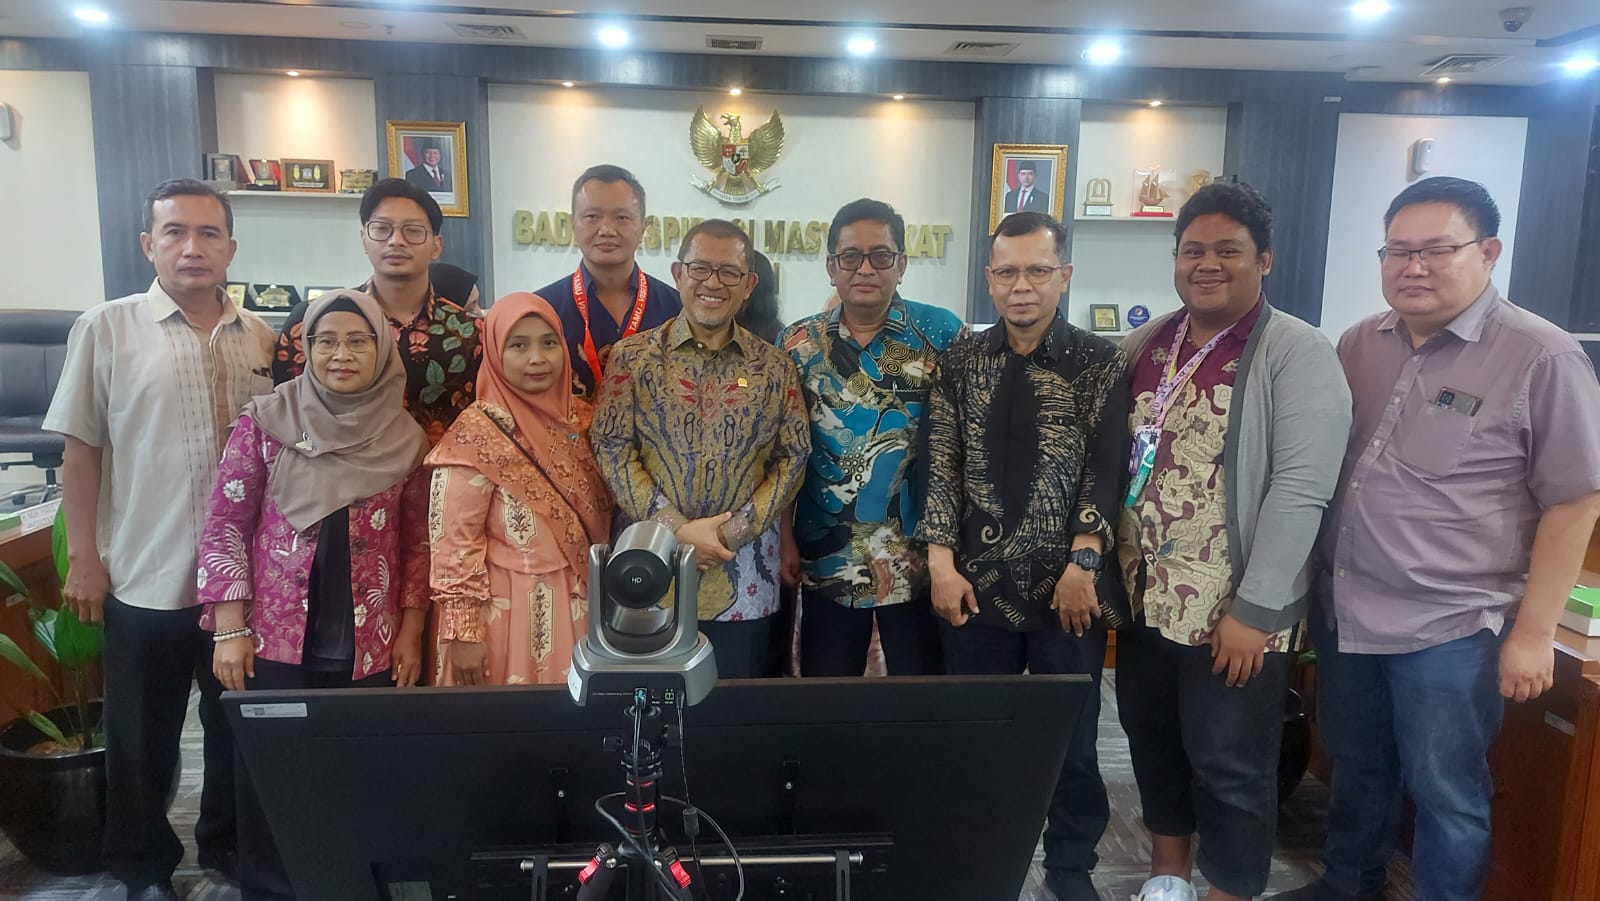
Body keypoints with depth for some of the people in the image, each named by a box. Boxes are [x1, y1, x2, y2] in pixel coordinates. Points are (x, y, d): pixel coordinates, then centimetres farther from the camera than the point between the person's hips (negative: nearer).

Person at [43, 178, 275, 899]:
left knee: (241, 725, 17)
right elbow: (82, 451, -2)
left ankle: (228, 843, 38)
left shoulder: (262, 339, 3)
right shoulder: (105, 329, -4)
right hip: (144, 576, -2)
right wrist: (83, 558, -4)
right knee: (143, 736, 13)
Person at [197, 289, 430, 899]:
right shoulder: (265, 420, -2)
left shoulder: (406, 437, 2)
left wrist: (411, 632, 4)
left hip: (369, 646, 1)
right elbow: (225, 526, -1)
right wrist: (230, 629, -5)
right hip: (277, 642, -1)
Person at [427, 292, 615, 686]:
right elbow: (453, 542, -14)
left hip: (578, 606, 6)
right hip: (510, 611, -6)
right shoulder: (477, 431, -15)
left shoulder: (581, 417, 3)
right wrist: (465, 631, -16)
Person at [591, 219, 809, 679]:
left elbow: (793, 458, 2)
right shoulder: (633, 357, 0)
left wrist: (734, 530, -10)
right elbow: (611, 451, -5)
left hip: (744, 574, 1)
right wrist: (678, 529, -14)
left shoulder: (774, 366, 5)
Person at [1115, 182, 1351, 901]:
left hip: (1235, 612, -6)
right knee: (1152, 740, 19)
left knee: (1230, 767, 7)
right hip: (1146, 598, 6)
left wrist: (1253, 609, -20)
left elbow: (1300, 489, -17)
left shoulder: (1298, 354, -11)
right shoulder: (1143, 346, 7)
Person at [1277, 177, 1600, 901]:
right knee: (1354, 767, 23)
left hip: (1449, 629, -5)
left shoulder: (1542, 359, -12)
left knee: (1445, 794, 11)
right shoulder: (1359, 343, 4)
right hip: (1341, 611, 6)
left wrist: (1532, 631, -11)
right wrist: (1309, 582, 8)